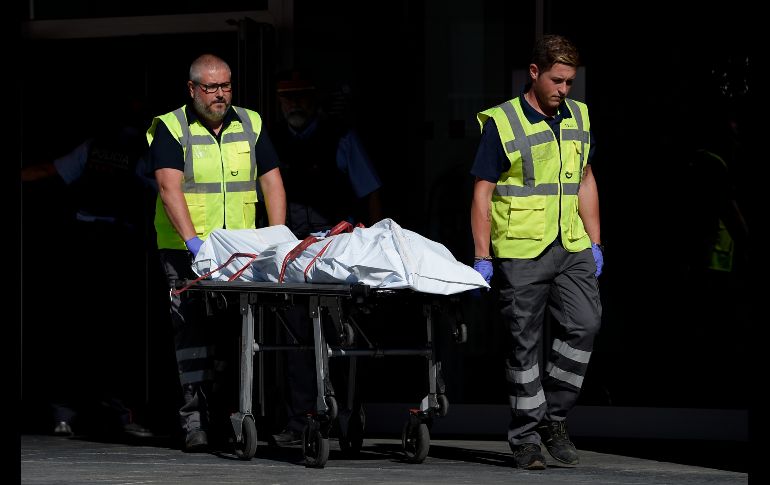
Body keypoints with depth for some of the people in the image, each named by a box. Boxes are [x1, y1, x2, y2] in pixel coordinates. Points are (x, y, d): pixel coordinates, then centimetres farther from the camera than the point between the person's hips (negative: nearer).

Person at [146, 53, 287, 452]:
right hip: (186, 251, -4)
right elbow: (169, 188, -13)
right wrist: (193, 240, -25)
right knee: (193, 329, -9)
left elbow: (271, 182, 8)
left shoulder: (250, 125, 11)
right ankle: (195, 421, -10)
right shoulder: (170, 129, -2)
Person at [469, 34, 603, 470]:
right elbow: (483, 192, -4)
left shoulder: (578, 117, 12)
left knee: (585, 324, -8)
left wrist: (595, 243, 13)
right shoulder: (502, 123, -5)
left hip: (571, 247, 5)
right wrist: (482, 257, -8)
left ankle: (554, 416, 8)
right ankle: (526, 436, 8)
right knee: (526, 341, 0)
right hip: (521, 251, -5)